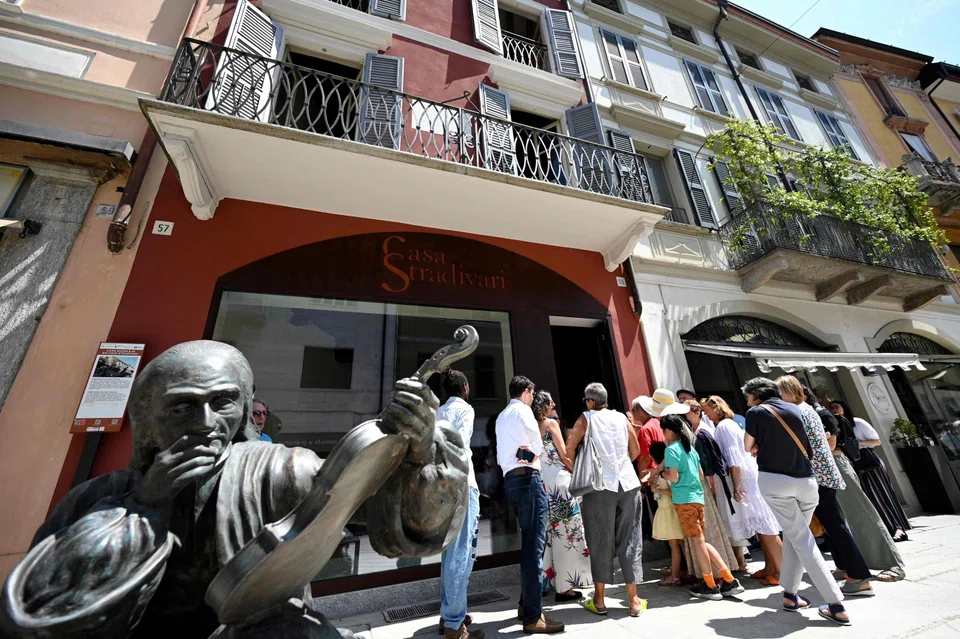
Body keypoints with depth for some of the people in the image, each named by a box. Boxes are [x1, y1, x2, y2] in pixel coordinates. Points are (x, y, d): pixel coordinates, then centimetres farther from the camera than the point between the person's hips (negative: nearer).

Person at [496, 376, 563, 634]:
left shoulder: (502, 417, 20)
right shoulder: (522, 410, -6)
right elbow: (538, 445, -8)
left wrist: (510, 464, 5)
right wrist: (532, 459, 7)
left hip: (510, 479, 9)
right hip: (527, 479, -9)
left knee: (529, 542, 18)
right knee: (533, 545, -4)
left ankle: (526, 604, 27)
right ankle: (533, 617, 1)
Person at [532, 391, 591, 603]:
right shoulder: (551, 423, -8)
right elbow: (563, 454, -7)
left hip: (539, 481, 7)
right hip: (557, 479, -7)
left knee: (547, 531, 16)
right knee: (565, 531, 3)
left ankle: (546, 580, 25)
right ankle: (564, 587, 9)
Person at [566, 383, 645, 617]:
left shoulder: (586, 418, -4)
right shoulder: (622, 418, 7)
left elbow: (570, 448, -10)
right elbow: (636, 450, 14)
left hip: (600, 485, -3)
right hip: (628, 484, 3)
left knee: (600, 542, 9)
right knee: (630, 541, 13)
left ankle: (599, 601, 20)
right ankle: (634, 601, 22)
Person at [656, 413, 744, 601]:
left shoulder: (671, 449, -12)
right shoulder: (690, 447, 13)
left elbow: (674, 477, -17)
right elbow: (701, 476, 19)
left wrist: (663, 473, 3)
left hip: (684, 499, -8)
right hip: (697, 497, 8)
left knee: (697, 541, 3)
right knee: (701, 541, 16)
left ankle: (710, 587, 15)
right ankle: (729, 580, 18)